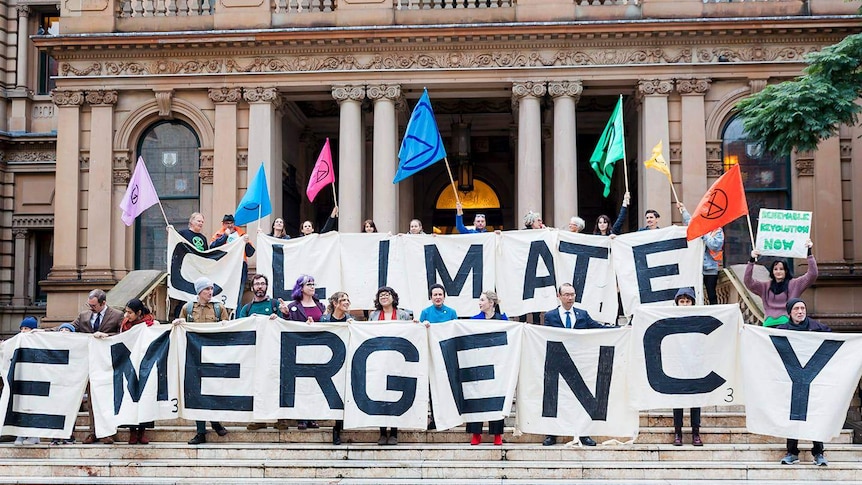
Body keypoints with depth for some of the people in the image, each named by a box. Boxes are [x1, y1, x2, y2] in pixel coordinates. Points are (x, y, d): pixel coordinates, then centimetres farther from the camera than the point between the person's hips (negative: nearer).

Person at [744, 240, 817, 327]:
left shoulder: (794, 284, 12)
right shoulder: (765, 286, 18)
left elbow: (812, 275, 3)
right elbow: (748, 281, 7)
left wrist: (809, 253, -5)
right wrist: (751, 261, -3)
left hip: (787, 323, -2)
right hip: (769, 324, 2)